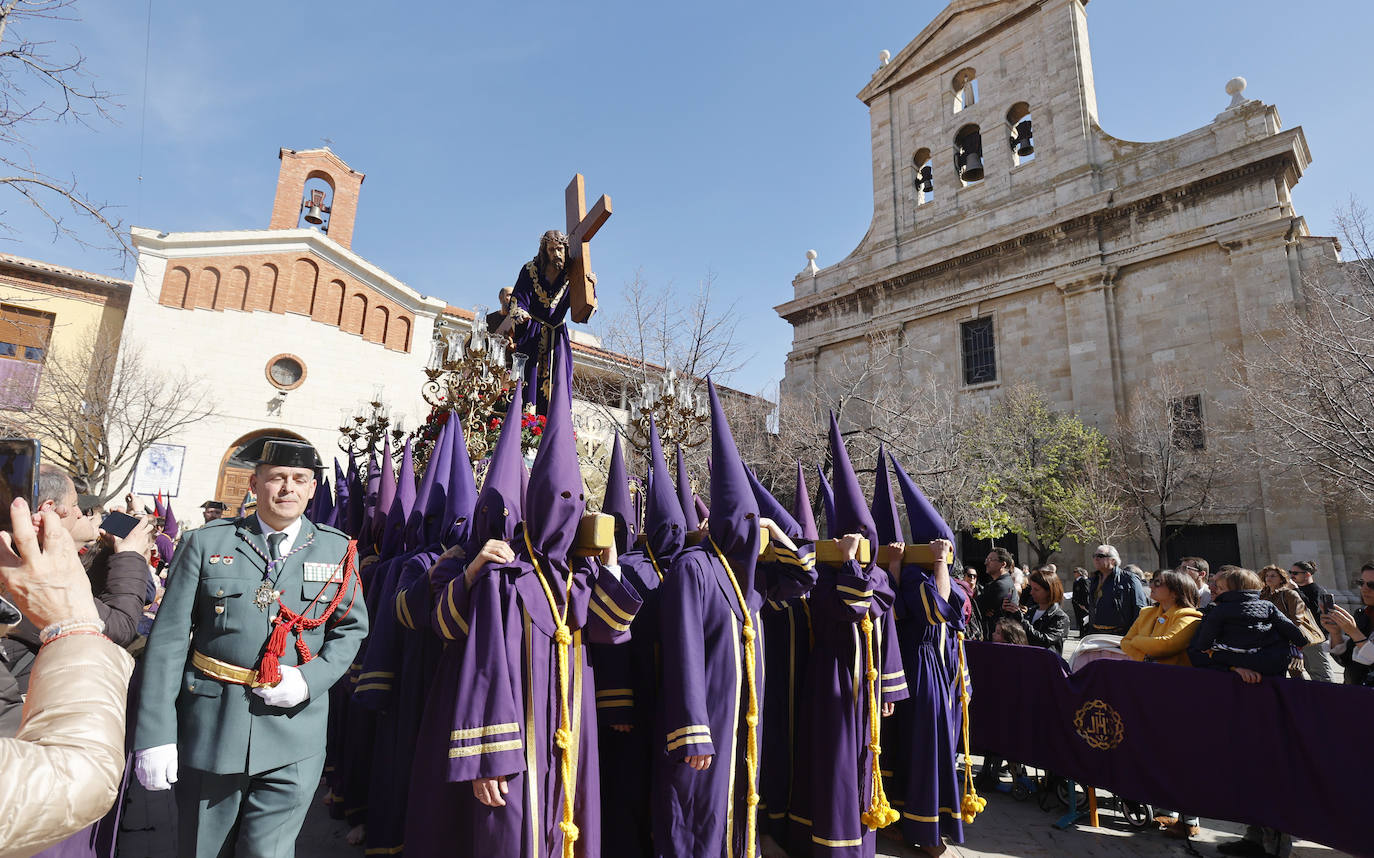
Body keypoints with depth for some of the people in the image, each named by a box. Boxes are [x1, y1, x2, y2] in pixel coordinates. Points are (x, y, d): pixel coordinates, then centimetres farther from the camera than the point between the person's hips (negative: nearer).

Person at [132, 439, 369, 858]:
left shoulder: (337, 550, 1)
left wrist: (310, 680, -11)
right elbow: (168, 639, -3)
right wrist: (155, 734, -8)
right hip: (210, 727, 1)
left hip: (294, 730, 0)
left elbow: (352, 627, 6)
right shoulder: (206, 543, -1)